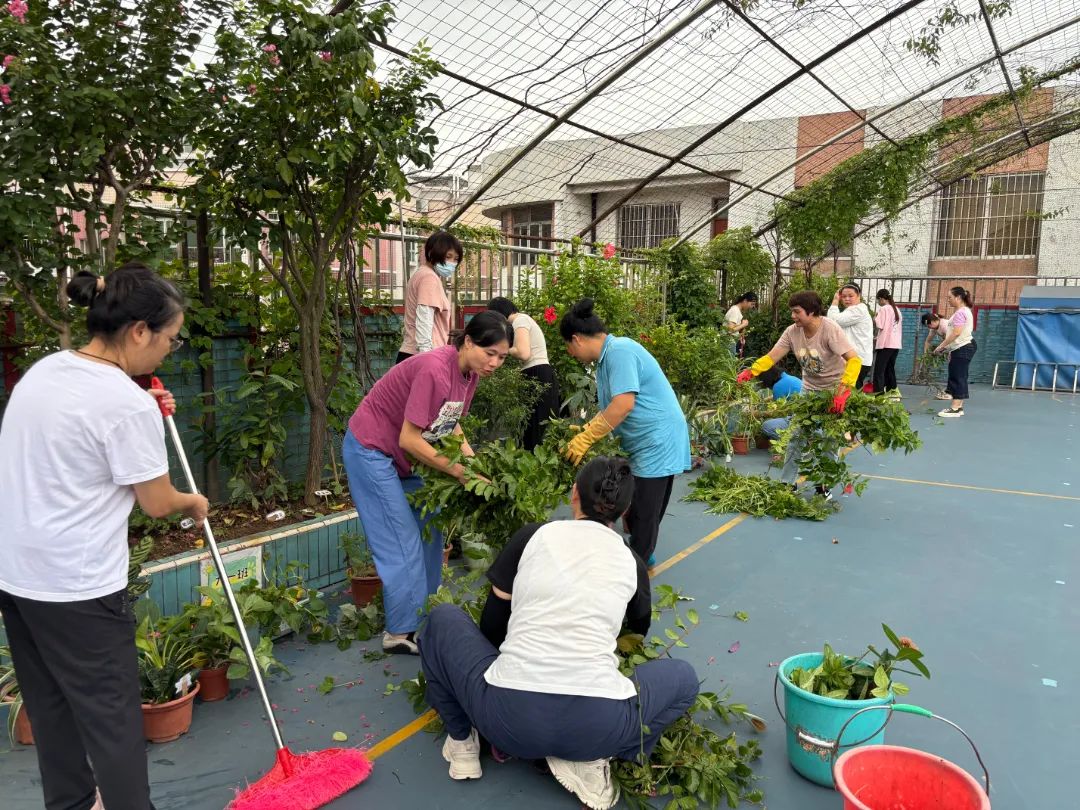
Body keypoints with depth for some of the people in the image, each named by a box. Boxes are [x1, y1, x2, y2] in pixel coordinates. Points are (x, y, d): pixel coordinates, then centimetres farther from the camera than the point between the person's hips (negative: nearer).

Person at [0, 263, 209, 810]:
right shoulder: (128, 402, -22)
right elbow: (157, 503, -13)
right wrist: (194, 503, 8)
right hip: (76, 586, -9)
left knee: (49, 703, 22)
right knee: (111, 714, 6)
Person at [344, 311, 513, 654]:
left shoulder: (470, 372, -5)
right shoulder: (434, 369, -31)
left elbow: (450, 422, 6)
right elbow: (409, 439, -28)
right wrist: (459, 471, -23)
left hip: (405, 456, 9)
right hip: (371, 450, -9)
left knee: (428, 534, 10)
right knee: (403, 543, -6)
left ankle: (424, 619, 22)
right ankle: (401, 632, 6)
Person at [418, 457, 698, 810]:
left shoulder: (532, 536, 9)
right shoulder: (632, 562, 13)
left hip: (508, 716, 1)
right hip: (596, 725, 0)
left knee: (443, 618, 26)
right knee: (683, 677, 28)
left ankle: (463, 741, 21)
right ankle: (589, 762, 11)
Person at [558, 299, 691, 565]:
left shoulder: (619, 351, -19)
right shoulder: (607, 357, 13)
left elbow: (624, 404, -28)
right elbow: (611, 409, 18)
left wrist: (586, 438, -22)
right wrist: (587, 430, 4)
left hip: (657, 443, -10)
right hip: (646, 444, 10)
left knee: (643, 513, 1)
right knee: (637, 507, 19)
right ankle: (639, 553, 34)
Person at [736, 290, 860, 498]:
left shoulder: (830, 330, -27)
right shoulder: (792, 332, -12)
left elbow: (854, 360, -33)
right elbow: (771, 357, -16)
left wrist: (843, 391, -45)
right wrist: (750, 372, -33)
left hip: (835, 389, -5)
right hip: (810, 389, 5)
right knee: (796, 435, 4)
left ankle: (824, 486, 18)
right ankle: (787, 482, 14)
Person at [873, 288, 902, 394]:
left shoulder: (883, 309, -7)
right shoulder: (897, 309, 17)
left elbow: (879, 325, -16)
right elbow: (899, 326, 21)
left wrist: (874, 318, 4)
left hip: (886, 344, -8)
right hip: (896, 344, 8)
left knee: (879, 370, -10)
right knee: (890, 369, 16)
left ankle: (878, 393, -18)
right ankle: (892, 391, 19)